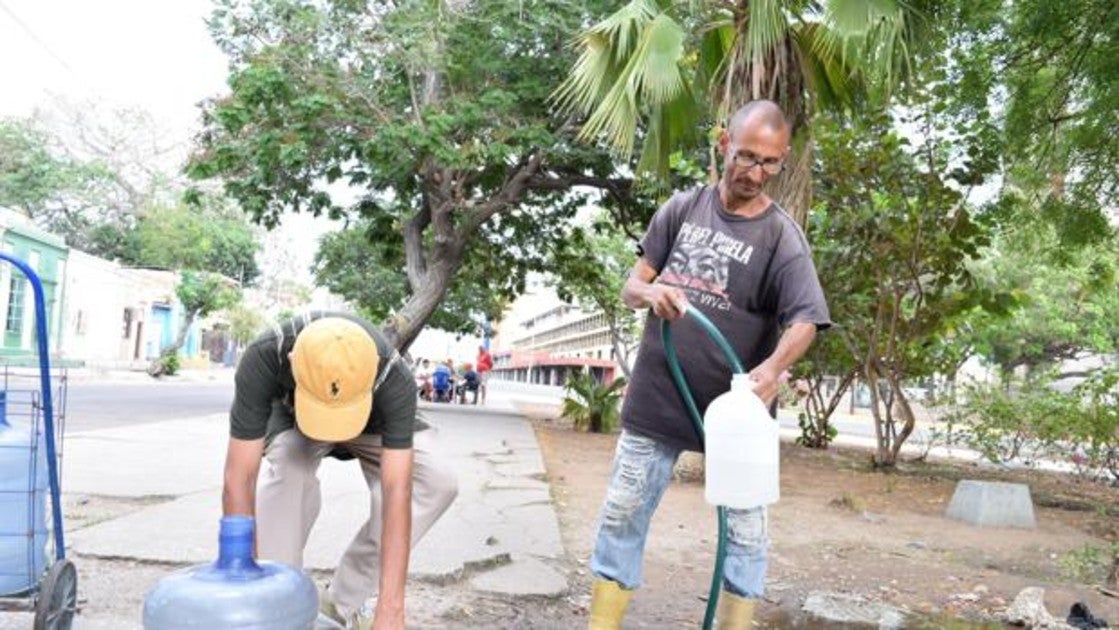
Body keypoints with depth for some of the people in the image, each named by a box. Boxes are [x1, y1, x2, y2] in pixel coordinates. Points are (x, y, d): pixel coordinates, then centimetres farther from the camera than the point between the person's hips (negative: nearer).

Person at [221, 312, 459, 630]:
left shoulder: (395, 379, -40)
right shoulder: (262, 358, -41)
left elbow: (397, 491, -41)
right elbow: (239, 478, -39)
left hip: (372, 420, 1)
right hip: (291, 418, 0)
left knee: (437, 484, -23)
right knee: (287, 475, -35)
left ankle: (344, 600, -10)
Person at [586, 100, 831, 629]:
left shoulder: (781, 236, -6)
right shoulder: (682, 208, 4)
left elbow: (805, 320, -19)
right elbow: (630, 286, 5)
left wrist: (773, 366, -40)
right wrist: (652, 292, -20)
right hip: (656, 399, 3)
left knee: (744, 532, 7)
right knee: (621, 518, 9)